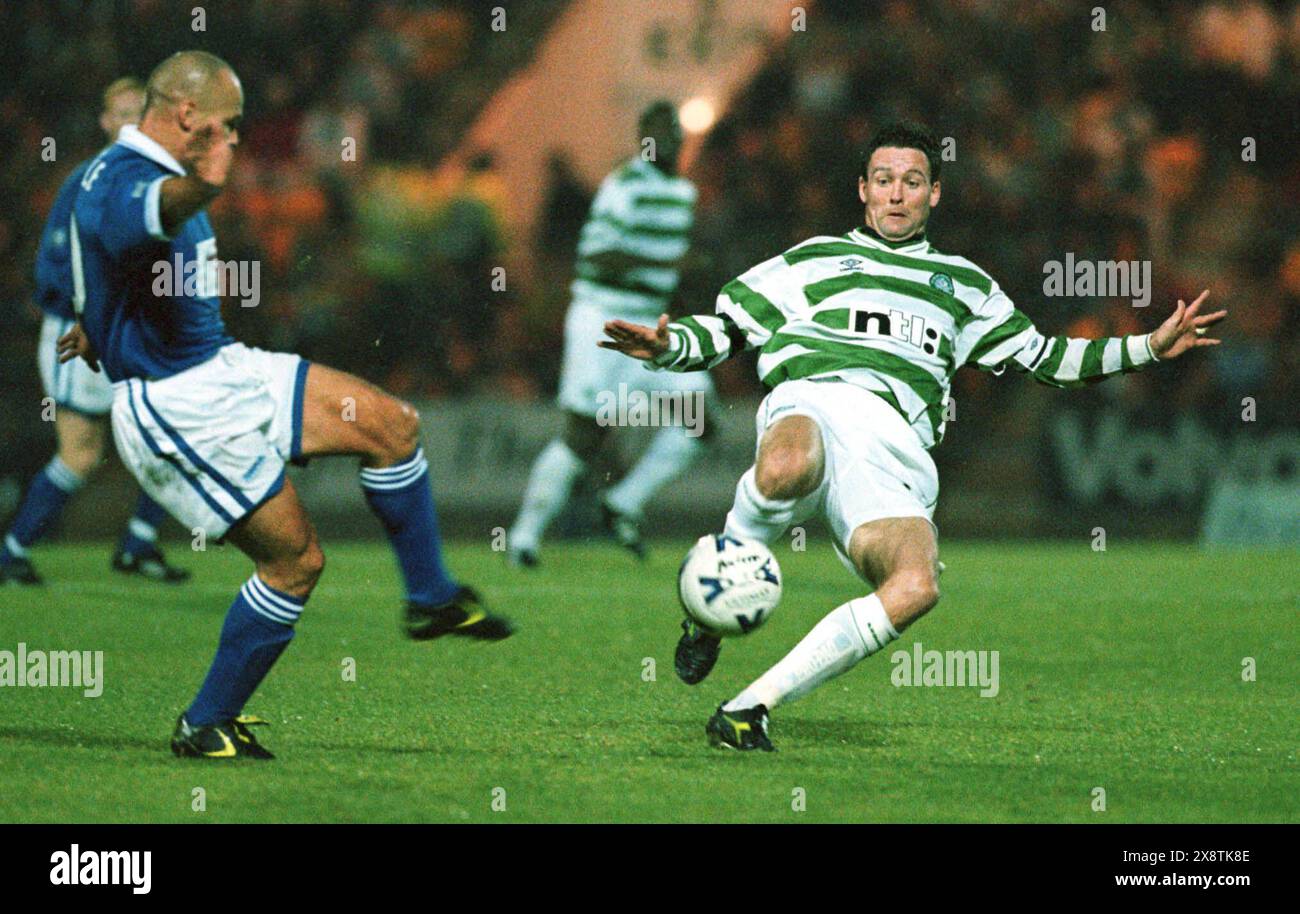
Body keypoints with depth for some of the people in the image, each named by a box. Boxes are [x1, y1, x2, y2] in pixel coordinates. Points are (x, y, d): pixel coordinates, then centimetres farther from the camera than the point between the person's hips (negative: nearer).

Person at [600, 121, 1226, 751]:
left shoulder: (963, 284, 36)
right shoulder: (816, 260, 29)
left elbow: (1036, 355, 41)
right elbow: (728, 330, 26)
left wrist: (1149, 348, 33)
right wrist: (668, 345, 4)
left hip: (897, 452, 2)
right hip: (815, 403, -2)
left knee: (914, 588, -31)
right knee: (789, 468, -45)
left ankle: (749, 708, -22)